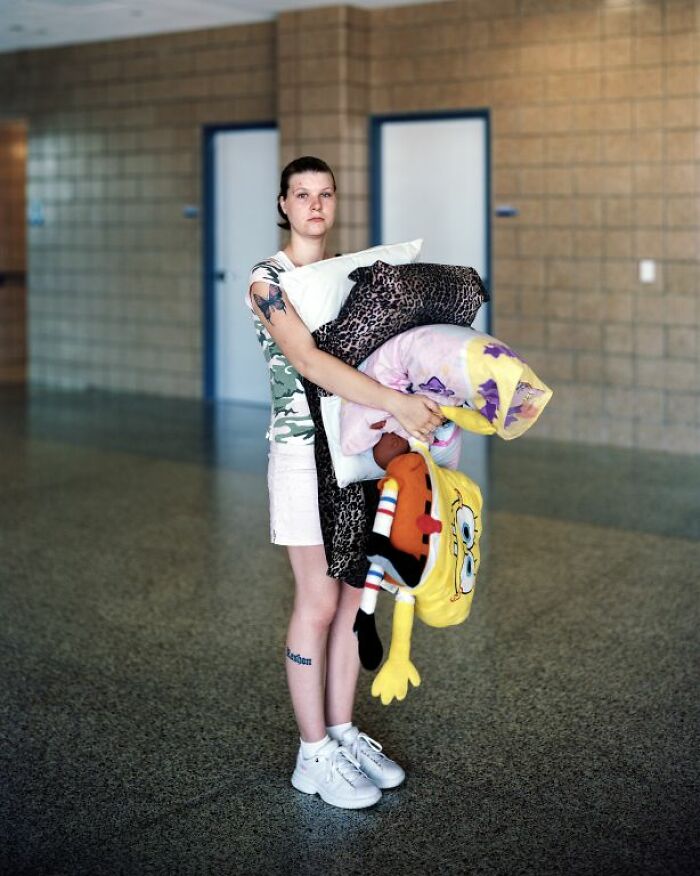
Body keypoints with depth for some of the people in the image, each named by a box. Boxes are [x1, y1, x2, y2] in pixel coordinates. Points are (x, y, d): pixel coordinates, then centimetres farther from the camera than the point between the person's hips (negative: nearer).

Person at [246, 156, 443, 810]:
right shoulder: (268, 280, -10)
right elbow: (308, 361, -25)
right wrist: (395, 401, -35)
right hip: (305, 452, -6)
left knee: (352, 595, 11)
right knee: (318, 603, -1)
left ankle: (343, 733, 24)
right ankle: (314, 755, 12)